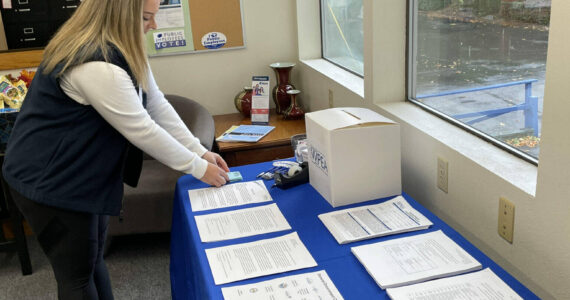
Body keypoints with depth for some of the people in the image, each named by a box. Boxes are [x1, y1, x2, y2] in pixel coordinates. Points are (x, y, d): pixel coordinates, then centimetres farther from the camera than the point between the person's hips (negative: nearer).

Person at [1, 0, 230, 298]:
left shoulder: (123, 50, 2)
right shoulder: (96, 66, -31)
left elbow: (157, 104, 3)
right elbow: (142, 131, -26)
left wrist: (200, 151, -1)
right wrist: (198, 168, -15)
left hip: (83, 173, 10)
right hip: (49, 183, -9)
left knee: (93, 258, 21)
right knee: (77, 273, 6)